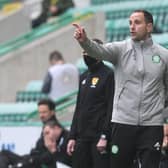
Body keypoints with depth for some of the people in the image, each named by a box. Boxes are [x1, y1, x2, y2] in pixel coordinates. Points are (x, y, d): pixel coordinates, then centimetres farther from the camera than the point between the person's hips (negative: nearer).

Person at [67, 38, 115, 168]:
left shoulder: (108, 75, -6)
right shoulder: (84, 77, 18)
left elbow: (111, 108, -12)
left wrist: (104, 136, -18)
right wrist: (72, 136, 14)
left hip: (99, 137, -7)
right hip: (82, 137, 7)